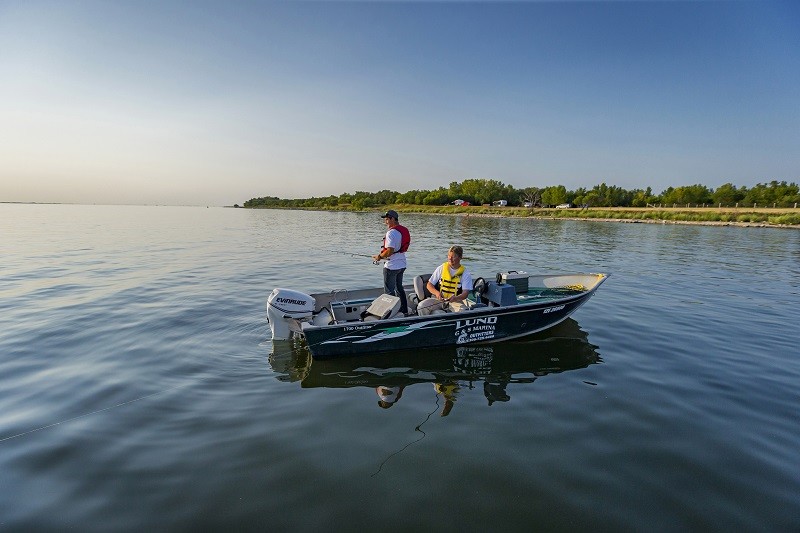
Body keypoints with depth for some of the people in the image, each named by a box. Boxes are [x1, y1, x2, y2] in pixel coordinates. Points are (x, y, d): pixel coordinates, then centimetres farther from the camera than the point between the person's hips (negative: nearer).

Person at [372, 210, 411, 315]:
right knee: (399, 288, 21)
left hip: (392, 266, -9)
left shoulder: (391, 232, -21)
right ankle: (404, 311, 29)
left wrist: (380, 256, -10)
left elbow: (390, 251, -27)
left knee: (389, 291, 2)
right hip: (402, 264, 9)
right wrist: (383, 253, 12)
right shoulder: (404, 230, 9)